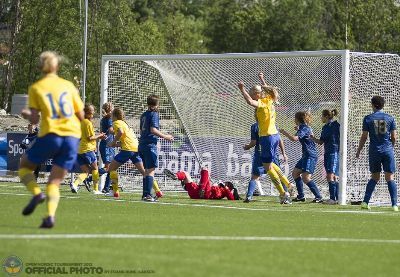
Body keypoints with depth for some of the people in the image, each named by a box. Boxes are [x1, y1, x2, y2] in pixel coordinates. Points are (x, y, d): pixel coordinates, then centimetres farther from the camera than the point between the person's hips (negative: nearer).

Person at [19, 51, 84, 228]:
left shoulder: (35, 88, 4)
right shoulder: (68, 86, 11)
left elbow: (34, 119, -3)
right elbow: (81, 116, 12)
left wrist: (26, 114, 18)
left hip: (50, 135, -3)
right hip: (72, 136, 3)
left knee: (24, 166, 21)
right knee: (54, 182, 6)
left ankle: (36, 193, -6)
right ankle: (50, 215, -20)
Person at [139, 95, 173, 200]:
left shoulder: (144, 115, 16)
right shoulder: (154, 114, -8)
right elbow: (153, 129, -20)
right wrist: (165, 136, -13)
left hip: (142, 144, 8)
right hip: (150, 145, -8)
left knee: (147, 170, 14)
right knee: (151, 170, -10)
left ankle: (145, 194, 15)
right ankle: (147, 194, -19)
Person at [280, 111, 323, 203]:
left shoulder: (304, 128, -14)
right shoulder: (306, 127, 15)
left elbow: (294, 138, -29)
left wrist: (284, 132, -15)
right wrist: (298, 130, 29)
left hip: (310, 156, -11)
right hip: (306, 155, 11)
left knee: (305, 177, -18)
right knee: (295, 173, 16)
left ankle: (318, 197, -17)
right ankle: (301, 196, 19)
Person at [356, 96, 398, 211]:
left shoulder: (368, 119, -1)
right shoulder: (390, 118, 1)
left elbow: (364, 137, -1)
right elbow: (394, 137, 4)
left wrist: (359, 150, 11)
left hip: (374, 151, 1)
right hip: (388, 151, -1)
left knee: (374, 177, 13)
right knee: (390, 178, 2)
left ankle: (365, 202, 6)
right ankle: (394, 204, -5)